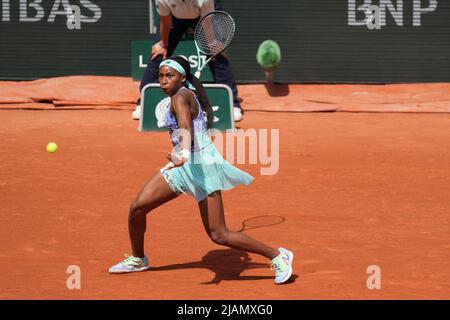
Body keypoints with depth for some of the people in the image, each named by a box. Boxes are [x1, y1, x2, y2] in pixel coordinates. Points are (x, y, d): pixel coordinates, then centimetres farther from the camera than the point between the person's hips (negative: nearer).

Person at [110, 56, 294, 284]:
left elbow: (185, 127, -37)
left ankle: (278, 256, 0)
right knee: (137, 207, 0)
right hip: (183, 165, 9)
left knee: (218, 235, -10)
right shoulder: (180, 97, 10)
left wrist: (184, 153, -56)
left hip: (201, 166, -9)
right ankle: (137, 260, 22)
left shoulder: (181, 97, -17)